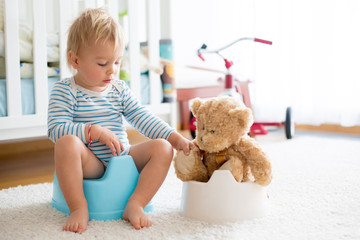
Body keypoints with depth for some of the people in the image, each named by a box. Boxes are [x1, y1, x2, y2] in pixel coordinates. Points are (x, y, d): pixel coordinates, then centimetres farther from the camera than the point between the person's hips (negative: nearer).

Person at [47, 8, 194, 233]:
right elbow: (56, 129, -13)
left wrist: (175, 138, -6)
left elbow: (143, 118, 6)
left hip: (123, 157, 5)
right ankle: (79, 208, -27)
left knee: (162, 147, -15)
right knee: (67, 143, -35)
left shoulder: (120, 89, 10)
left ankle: (135, 204, -22)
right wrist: (95, 132, -23)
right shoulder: (65, 91, -4)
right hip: (90, 163, -4)